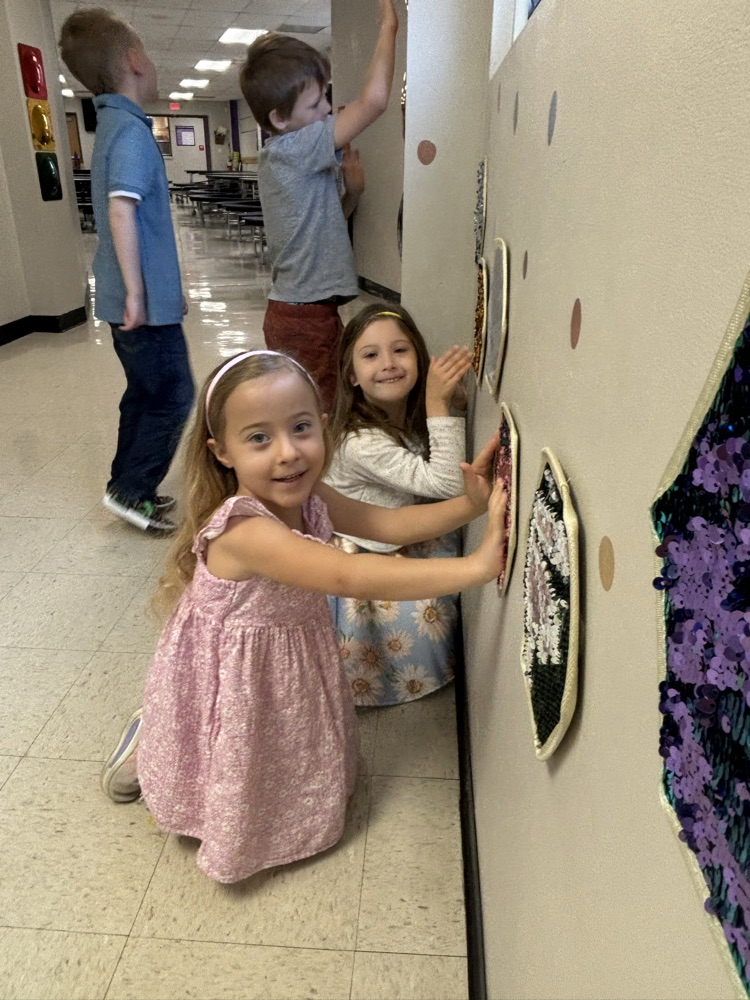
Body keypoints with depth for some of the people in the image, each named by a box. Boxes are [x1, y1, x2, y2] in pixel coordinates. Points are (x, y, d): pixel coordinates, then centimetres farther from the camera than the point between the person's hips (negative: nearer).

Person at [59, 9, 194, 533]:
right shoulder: (131, 128, -14)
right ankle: (131, 490, 8)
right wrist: (137, 293, -24)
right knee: (174, 397, 0)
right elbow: (121, 209, -27)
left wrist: (169, 286, 24)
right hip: (146, 301, -9)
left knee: (145, 393, 16)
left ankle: (128, 485, 26)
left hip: (140, 297, 9)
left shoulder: (114, 124, 16)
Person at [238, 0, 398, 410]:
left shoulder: (274, 157, 13)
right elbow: (373, 100, -24)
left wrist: (350, 189, 3)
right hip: (309, 316, -10)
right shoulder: (298, 148, -16)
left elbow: (320, 219, 20)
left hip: (289, 309, 10)